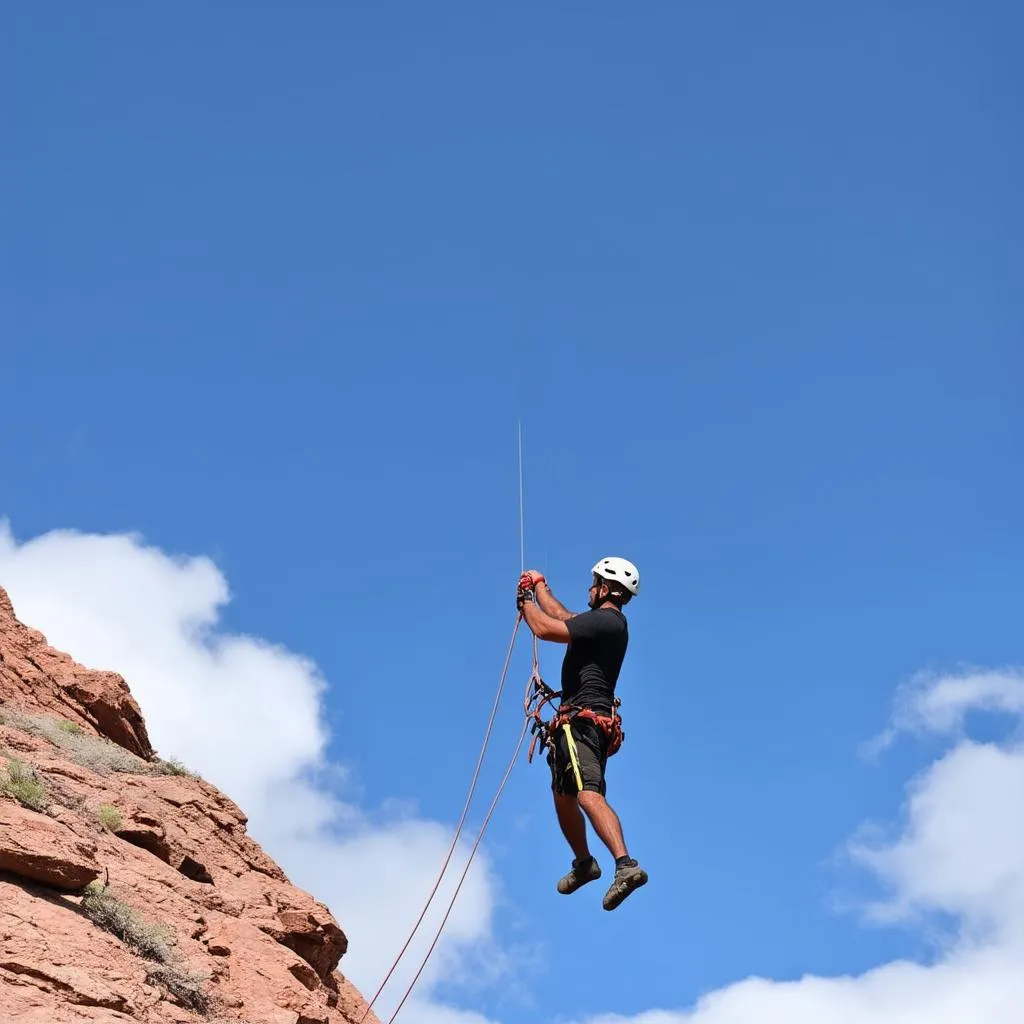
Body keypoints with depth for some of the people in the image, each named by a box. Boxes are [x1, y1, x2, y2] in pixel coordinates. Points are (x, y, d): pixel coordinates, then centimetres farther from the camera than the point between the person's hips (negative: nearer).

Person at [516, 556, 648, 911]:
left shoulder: (603, 620, -13)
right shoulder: (610, 622, 18)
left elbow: (546, 629, -19)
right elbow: (564, 617, 35)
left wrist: (526, 602, 0)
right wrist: (539, 586, 45)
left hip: (582, 720, -11)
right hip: (586, 722, 11)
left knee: (588, 794, -28)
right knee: (562, 795, 26)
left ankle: (626, 865, -43)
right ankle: (584, 863, 42)